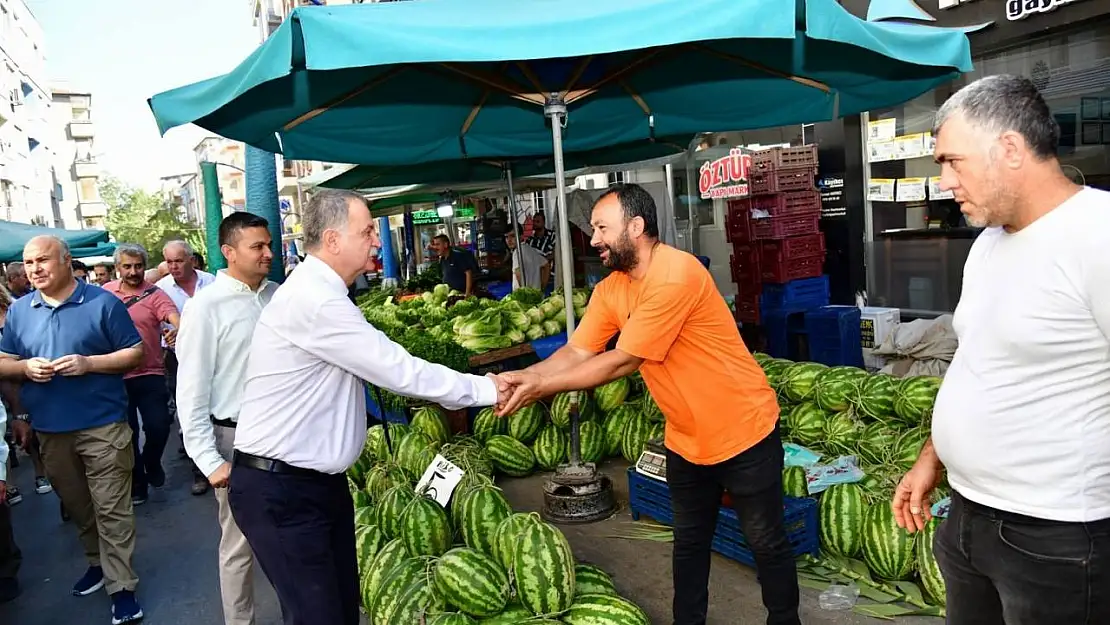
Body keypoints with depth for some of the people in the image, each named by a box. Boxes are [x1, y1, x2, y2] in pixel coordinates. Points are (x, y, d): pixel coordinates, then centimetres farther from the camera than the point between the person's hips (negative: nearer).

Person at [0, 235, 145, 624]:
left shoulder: (103, 303, -6)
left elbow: (136, 353, -5)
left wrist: (88, 363, -18)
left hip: (103, 425, -5)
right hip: (49, 429, 5)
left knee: (111, 509, -2)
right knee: (77, 507, 18)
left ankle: (121, 586, 6)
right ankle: (98, 563, 37)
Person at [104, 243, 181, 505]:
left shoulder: (154, 294, -10)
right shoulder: (105, 291, 3)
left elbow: (175, 317, -28)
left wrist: (177, 331, -50)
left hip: (149, 374, -3)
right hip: (115, 376, 3)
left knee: (159, 425, -8)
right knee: (127, 432, 11)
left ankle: (151, 462, 25)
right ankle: (137, 483, 27)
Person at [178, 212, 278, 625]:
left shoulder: (277, 295, 1)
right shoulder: (206, 307, -12)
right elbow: (192, 393, -11)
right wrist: (210, 461, -13)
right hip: (237, 439, -4)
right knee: (240, 543, 10)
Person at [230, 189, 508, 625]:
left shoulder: (319, 293, 11)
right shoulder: (313, 300, -22)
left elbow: (381, 367, 10)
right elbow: (397, 371, -22)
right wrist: (485, 390, -13)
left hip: (319, 479, 10)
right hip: (280, 490, -9)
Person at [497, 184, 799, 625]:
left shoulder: (675, 275, -28)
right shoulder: (610, 289, -1)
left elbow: (622, 362, -27)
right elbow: (577, 352, -4)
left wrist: (540, 388, -22)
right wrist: (522, 376, -21)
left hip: (744, 432, -7)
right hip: (685, 439, 7)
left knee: (766, 543, 11)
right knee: (689, 542, 20)